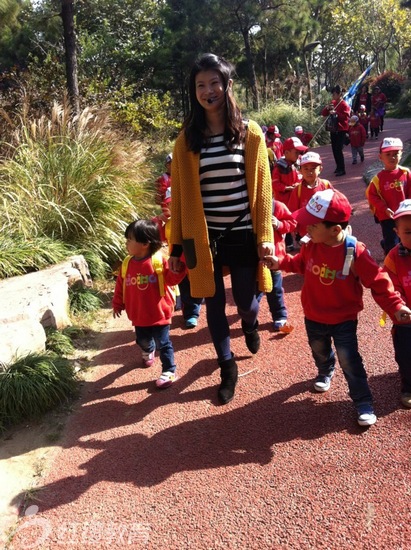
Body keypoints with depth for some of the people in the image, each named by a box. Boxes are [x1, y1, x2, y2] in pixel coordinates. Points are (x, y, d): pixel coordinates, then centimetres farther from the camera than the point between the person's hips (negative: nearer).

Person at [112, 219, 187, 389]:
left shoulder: (159, 261, -16)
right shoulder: (127, 263, -3)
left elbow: (172, 279, -17)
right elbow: (120, 285, 6)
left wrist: (177, 267, -35)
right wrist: (117, 304, 11)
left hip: (159, 314, -5)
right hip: (138, 315, 5)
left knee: (163, 344, 3)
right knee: (142, 341, 26)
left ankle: (169, 371, 17)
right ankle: (148, 351, 60)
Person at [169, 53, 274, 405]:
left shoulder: (250, 132, -1)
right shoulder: (187, 139, 1)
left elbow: (262, 188, 0)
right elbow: (179, 194, 3)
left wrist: (265, 235, -5)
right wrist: (177, 243, 2)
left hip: (243, 235, -1)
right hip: (205, 238, 1)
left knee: (246, 303, 6)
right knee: (214, 304, 9)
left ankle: (250, 324, 46)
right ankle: (228, 368, 30)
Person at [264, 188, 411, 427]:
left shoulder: (355, 251, -26)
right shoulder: (311, 246, -12)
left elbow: (378, 281, -19)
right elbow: (300, 263, 12)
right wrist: (280, 262, 0)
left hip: (344, 319, -5)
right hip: (314, 317, 5)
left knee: (349, 361, -3)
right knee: (319, 351, 27)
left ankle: (364, 403, 14)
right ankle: (325, 372, 61)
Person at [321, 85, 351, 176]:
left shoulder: (345, 104, -11)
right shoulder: (332, 103, 10)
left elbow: (346, 117, -20)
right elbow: (324, 114, 12)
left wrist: (336, 113, -27)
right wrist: (327, 108, -8)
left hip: (341, 130, -7)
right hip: (333, 129, 7)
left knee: (339, 150, -12)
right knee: (334, 150, 10)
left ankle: (342, 169, -7)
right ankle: (338, 167, 23)